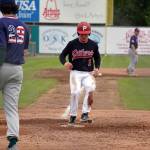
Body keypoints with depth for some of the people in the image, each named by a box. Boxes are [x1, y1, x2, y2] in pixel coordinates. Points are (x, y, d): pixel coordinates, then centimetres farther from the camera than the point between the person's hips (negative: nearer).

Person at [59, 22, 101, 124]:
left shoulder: (93, 45, 4)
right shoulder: (72, 44, -3)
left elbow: (97, 57, 19)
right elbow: (62, 55, 3)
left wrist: (97, 68, 1)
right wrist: (65, 63, -19)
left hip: (88, 73, 1)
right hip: (75, 72, -1)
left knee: (90, 89, -24)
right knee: (75, 92, -19)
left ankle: (85, 113, -16)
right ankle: (73, 115, -1)